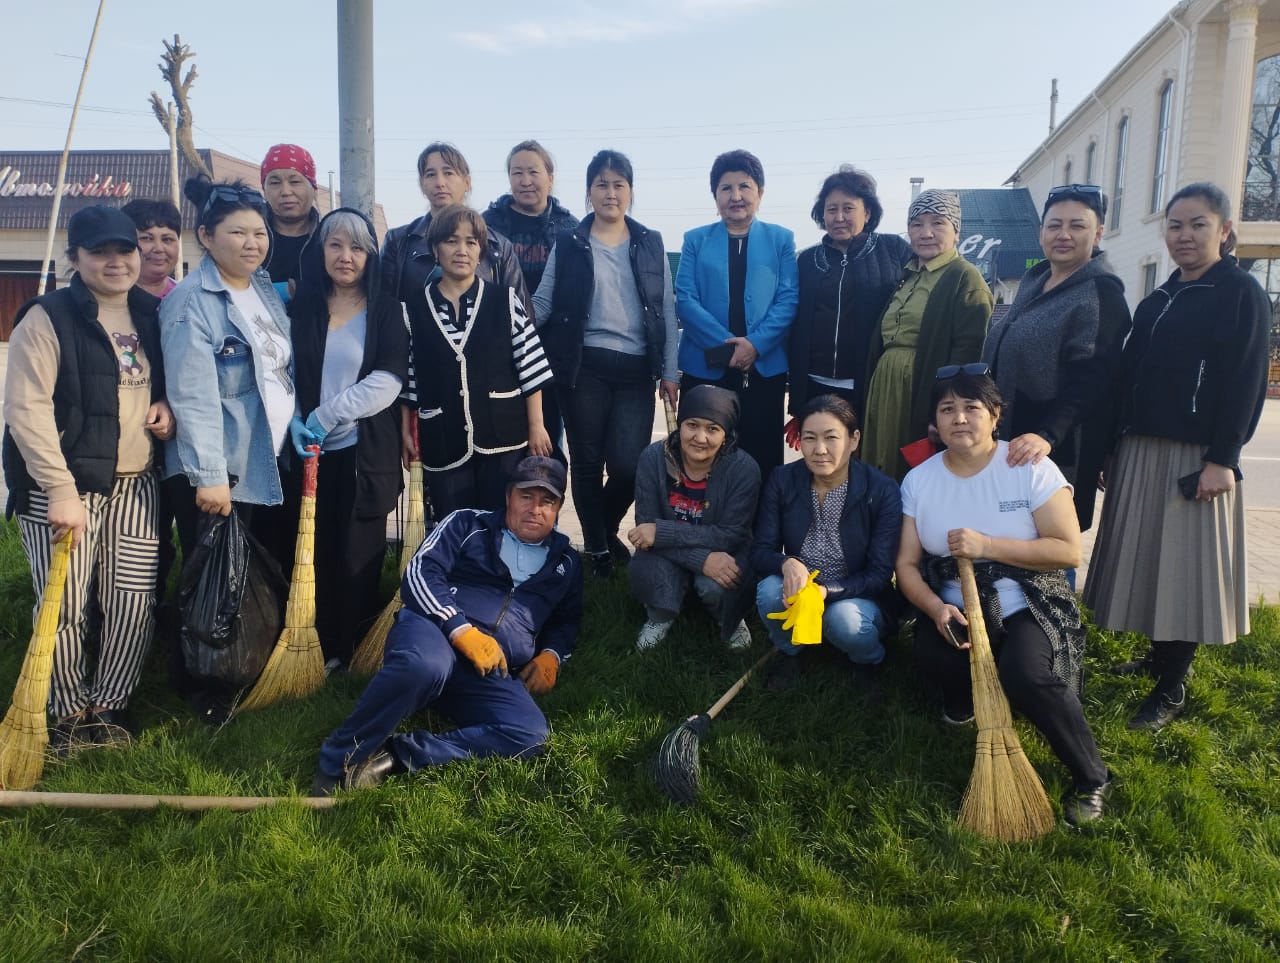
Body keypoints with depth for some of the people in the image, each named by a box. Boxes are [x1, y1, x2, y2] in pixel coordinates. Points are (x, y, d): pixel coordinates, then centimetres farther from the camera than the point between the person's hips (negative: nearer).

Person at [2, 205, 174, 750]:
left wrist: (166, 407, 2)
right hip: (62, 487, -5)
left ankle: (106, 708, 23)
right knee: (66, 608, 0)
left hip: (135, 486, 5)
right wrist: (61, 491, -19)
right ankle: (69, 715, 21)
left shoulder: (151, 316, 12)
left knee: (134, 605, 5)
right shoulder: (47, 318, -6)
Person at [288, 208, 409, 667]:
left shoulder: (385, 310, 0)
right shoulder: (301, 306, 9)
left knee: (358, 559, 2)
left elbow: (389, 379, -11)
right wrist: (294, 419, -10)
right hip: (313, 452, 3)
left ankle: (352, 655, 17)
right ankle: (320, 652, 22)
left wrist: (327, 414, -16)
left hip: (366, 452, -2)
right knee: (316, 554, 6)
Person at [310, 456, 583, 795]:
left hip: (492, 675, 4)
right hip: (434, 631, -3)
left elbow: (566, 622, 32)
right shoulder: (469, 525, 12)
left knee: (530, 735, -29)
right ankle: (336, 765, -23)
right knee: (425, 665, -42)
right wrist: (463, 630, -15)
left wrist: (550, 655, 7)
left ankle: (394, 755, -27)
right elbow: (420, 574, 0)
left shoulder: (566, 564, 23)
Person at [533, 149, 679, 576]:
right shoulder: (568, 244, 5)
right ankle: (597, 548, 23)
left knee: (629, 465, -6)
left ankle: (607, 531, 24)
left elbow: (667, 311, 8)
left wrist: (669, 371, 4)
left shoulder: (651, 244, 9)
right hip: (584, 367, -1)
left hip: (636, 369, 1)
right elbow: (543, 304, 4)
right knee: (587, 462, 4)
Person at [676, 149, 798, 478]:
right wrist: (728, 346, -13)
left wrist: (755, 344, -16)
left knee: (761, 457, 4)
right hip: (705, 367, 0)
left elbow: (788, 299, -1)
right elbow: (684, 299, -2)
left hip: (764, 368, 0)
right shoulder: (696, 240, 8)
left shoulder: (781, 239, 8)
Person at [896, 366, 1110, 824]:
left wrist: (987, 547, -22)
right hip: (955, 609, 3)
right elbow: (907, 564, 1)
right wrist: (936, 609, -19)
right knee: (930, 655, -29)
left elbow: (1069, 551, -13)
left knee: (1025, 674, -32)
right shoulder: (918, 480, 3)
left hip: (1027, 607, -3)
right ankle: (965, 697, 11)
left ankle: (1091, 778, -5)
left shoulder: (1031, 468, -7)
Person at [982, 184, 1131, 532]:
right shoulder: (1033, 280, 11)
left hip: (1056, 450, -7)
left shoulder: (1101, 294, -12)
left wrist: (1048, 435, -33)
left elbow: (1089, 381, -22)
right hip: (1003, 438, 7)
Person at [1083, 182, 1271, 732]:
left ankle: (1172, 690, 7)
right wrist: (1116, 448, 10)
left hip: (1197, 457, -7)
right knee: (1147, 559, 11)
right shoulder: (1159, 299, 15)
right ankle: (1159, 655, 26)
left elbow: (1245, 382, -11)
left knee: (1183, 563, -3)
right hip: (1141, 451, 7)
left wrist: (1223, 458, -18)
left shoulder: (1242, 293, -5)